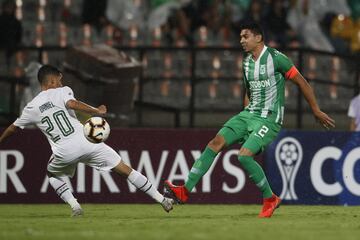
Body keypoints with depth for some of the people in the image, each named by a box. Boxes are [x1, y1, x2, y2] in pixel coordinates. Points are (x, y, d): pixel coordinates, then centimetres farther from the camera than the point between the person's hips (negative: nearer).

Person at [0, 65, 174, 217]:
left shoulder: (32, 108, 14)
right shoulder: (62, 91, 7)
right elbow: (72, 104, -15)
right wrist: (96, 111, -16)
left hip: (64, 153, 1)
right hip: (86, 142, -1)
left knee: (52, 174, 34)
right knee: (125, 170, 7)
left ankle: (74, 206, 13)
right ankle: (162, 200, 7)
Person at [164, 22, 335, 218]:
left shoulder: (276, 58, -11)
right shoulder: (246, 62, 12)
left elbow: (302, 83, -6)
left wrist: (316, 111, -2)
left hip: (269, 119, -7)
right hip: (249, 114, 7)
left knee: (244, 156, -22)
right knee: (216, 142, -8)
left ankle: (270, 199, -2)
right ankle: (185, 191, -11)